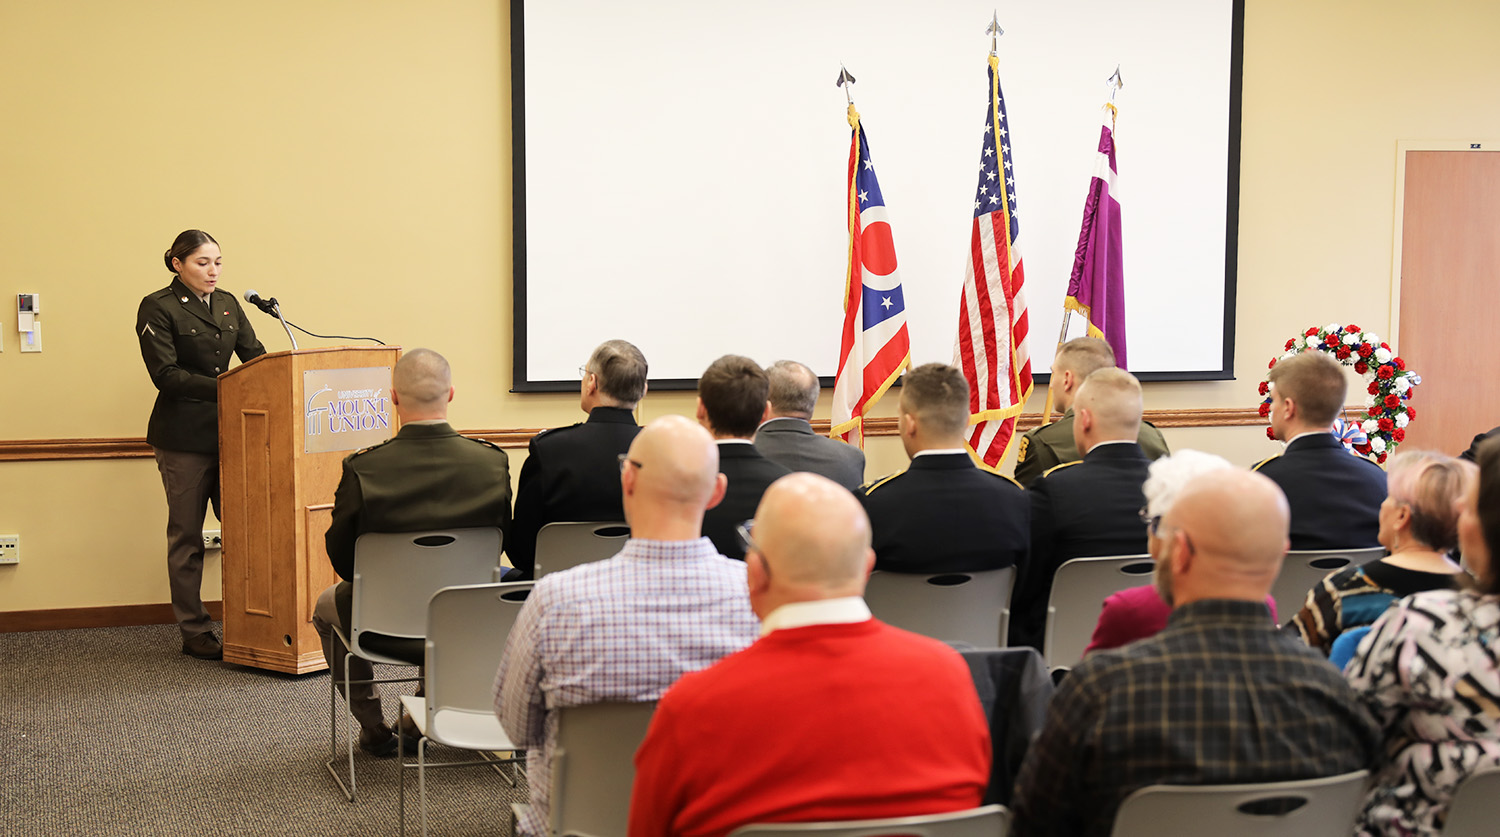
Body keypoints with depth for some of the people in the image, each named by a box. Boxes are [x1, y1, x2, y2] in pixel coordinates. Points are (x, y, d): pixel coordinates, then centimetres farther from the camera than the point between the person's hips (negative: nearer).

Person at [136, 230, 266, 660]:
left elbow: (254, 355, 10)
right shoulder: (158, 308, -6)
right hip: (183, 436, -5)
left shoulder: (228, 304, 13)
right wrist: (223, 389, -23)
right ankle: (194, 633, 11)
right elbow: (166, 374, -13)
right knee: (187, 536, 3)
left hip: (230, 431, 5)